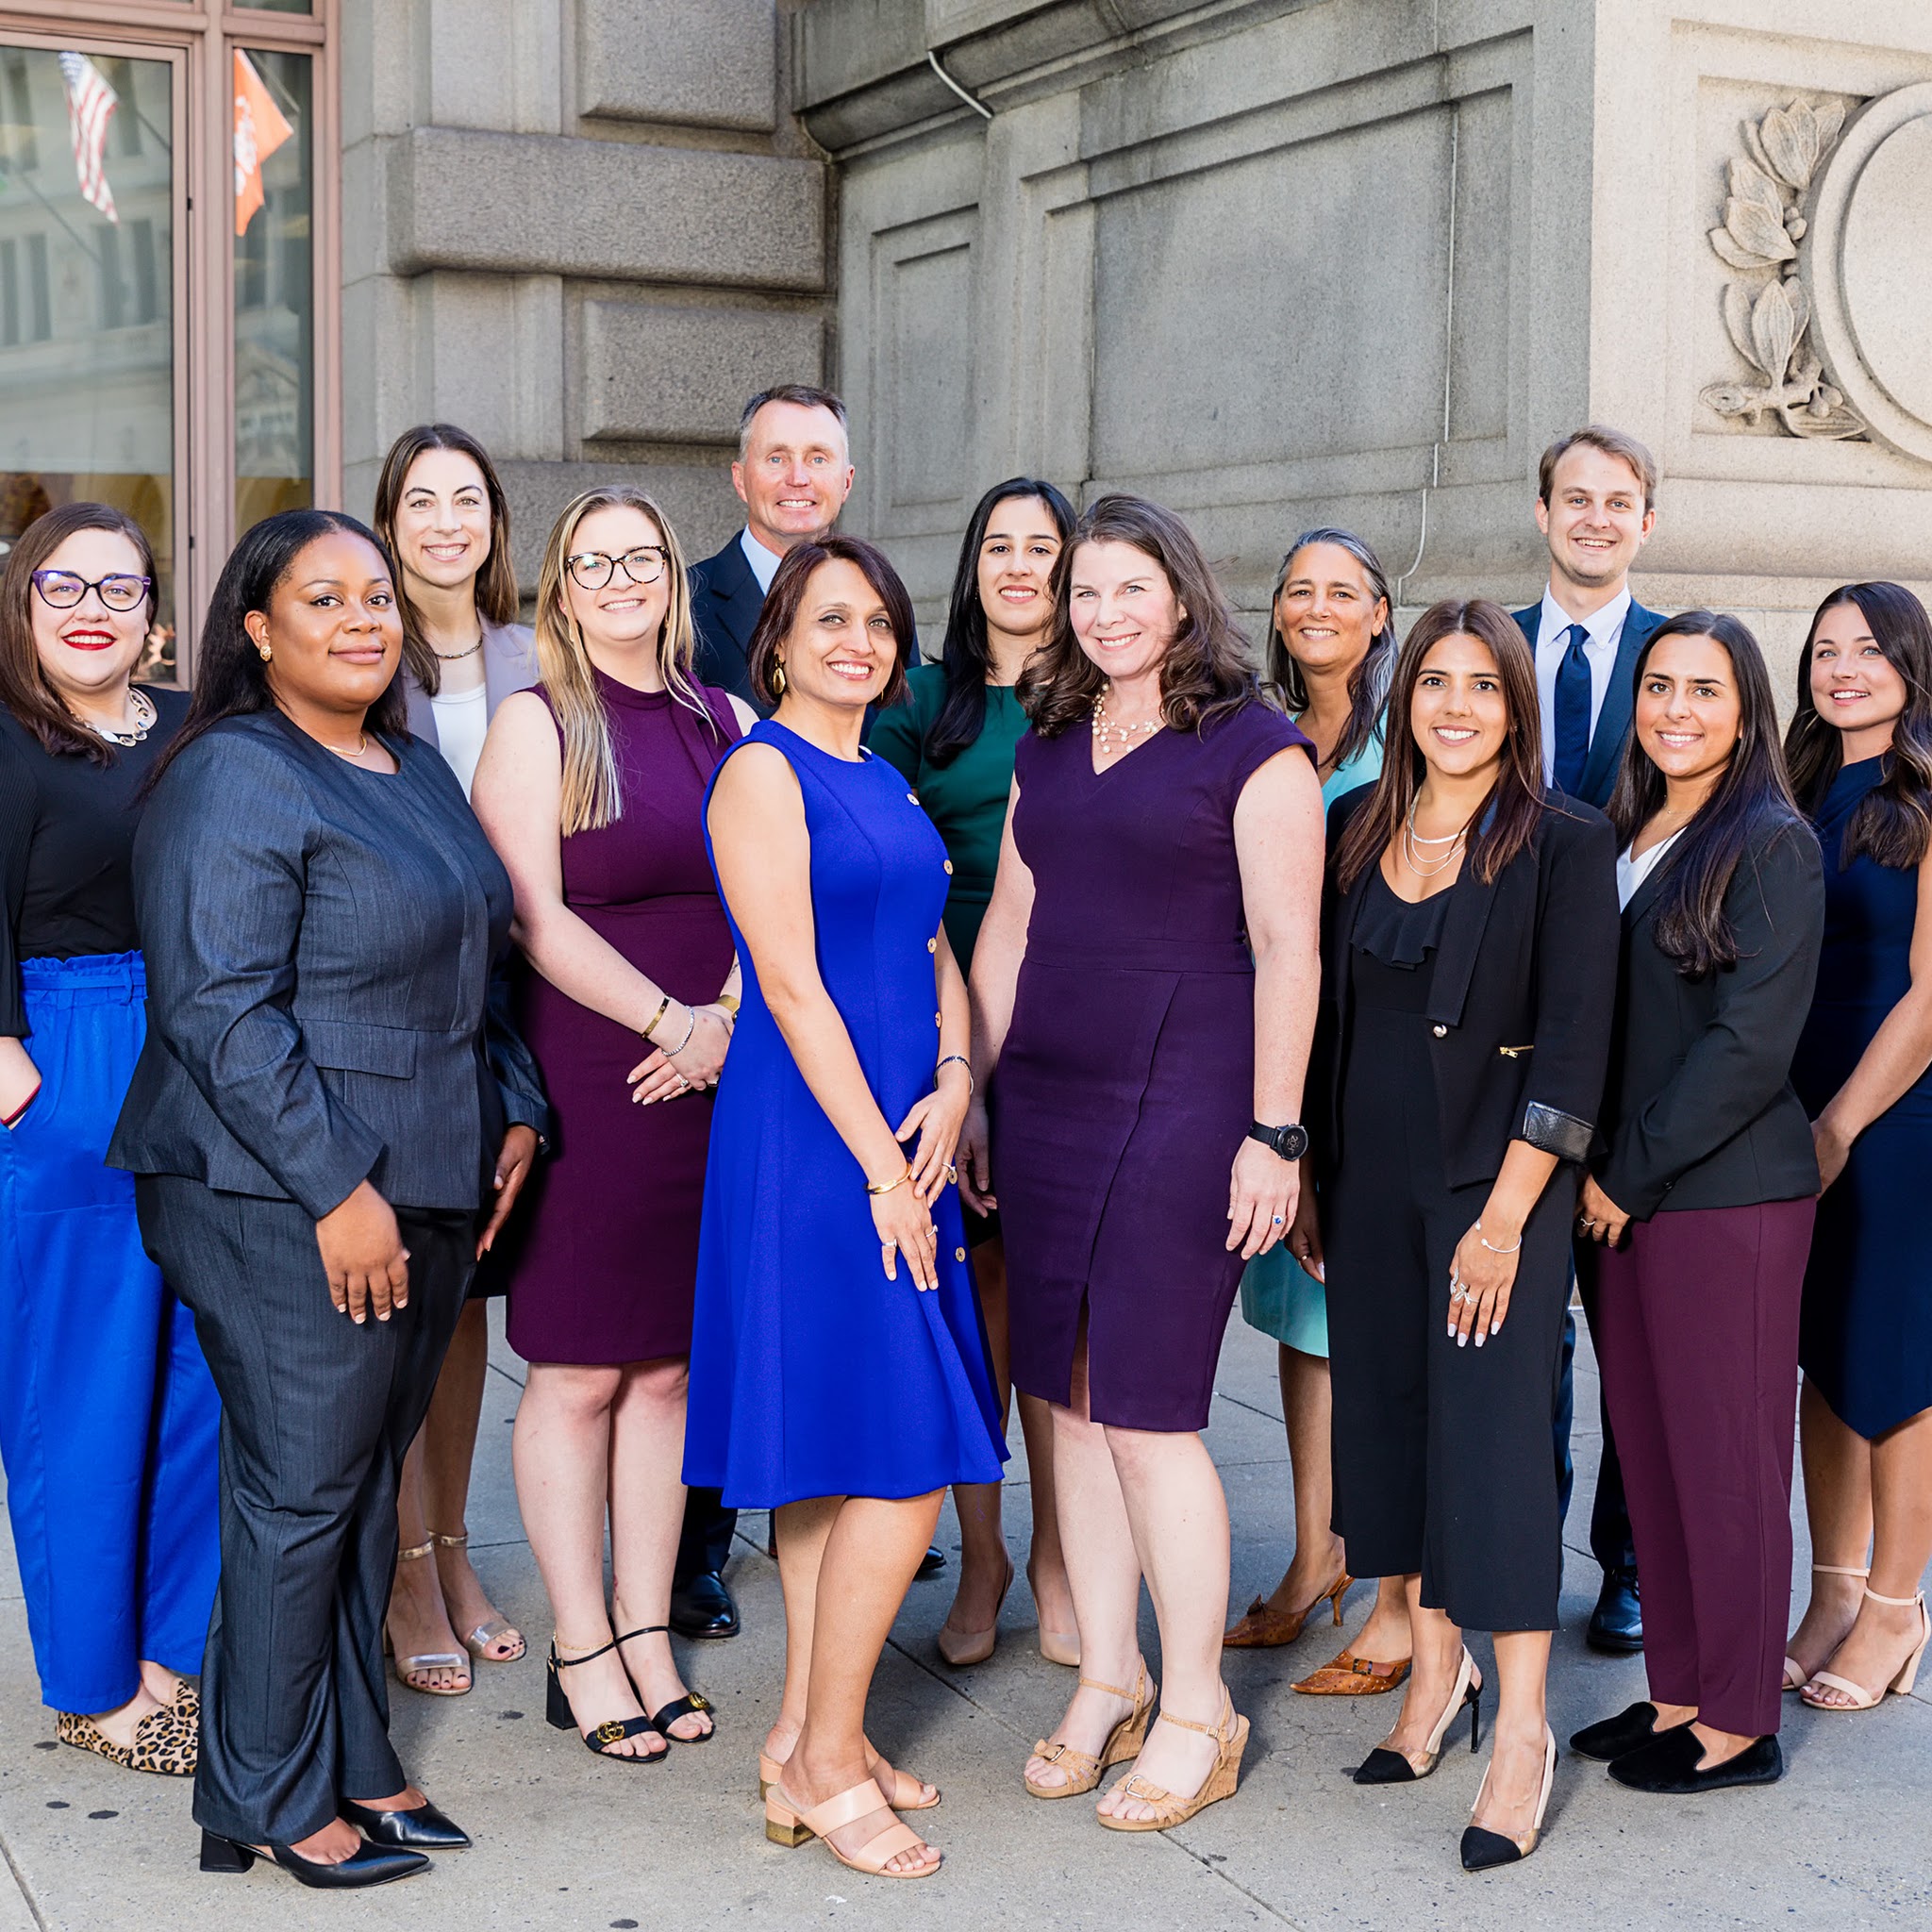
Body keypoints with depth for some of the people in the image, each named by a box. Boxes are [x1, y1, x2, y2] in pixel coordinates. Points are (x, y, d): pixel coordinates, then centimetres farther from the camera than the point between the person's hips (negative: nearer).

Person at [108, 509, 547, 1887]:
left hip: (428, 1192, 8)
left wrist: (514, 1113, 13)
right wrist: (336, 1187, -21)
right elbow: (220, 1009, -19)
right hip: (286, 1204, -8)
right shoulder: (233, 777, -12)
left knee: (370, 1481, 15)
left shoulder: (416, 770, 15)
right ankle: (270, 1802, 13)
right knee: (301, 1489, -1)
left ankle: (354, 1762, 26)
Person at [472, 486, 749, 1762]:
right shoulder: (537, 726, 0)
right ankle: (583, 1654, 11)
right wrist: (665, 1017, -13)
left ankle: (649, 1633, 19)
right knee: (578, 1369, 1)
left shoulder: (726, 725, 13)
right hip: (583, 1081, -4)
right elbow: (536, 916, -9)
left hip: (711, 1080, 4)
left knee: (667, 1366, 9)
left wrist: (727, 1017, -8)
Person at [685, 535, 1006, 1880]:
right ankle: (824, 1763, 2)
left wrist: (955, 1086, -3)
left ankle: (811, 1736, 21)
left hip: (894, 1135, 8)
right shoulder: (764, 771, -9)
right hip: (812, 1143, -8)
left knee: (842, 1458, 12)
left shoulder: (888, 785, 17)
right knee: (903, 1457, -9)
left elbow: (936, 954, 16)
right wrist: (882, 1167, -15)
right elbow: (790, 983, -14)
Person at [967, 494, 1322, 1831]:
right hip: (1044, 1102, 6)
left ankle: (1197, 1713, 8)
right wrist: (972, 1091, 13)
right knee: (1072, 1400, 8)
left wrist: (1273, 1131, -13)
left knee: (1148, 1409, -6)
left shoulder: (1253, 748, -5)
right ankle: (1107, 1684, 21)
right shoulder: (1049, 747, 14)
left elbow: (1287, 947, -9)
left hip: (1180, 1104, -6)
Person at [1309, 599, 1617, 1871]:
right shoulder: (1355, 830, 7)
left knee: (1492, 1426, -7)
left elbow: (1574, 1041, -11)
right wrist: (1302, 1173, 9)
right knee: (1388, 1416, 9)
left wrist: (1508, 1213, -16)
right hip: (1368, 1175, 5)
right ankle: (1437, 1670, 25)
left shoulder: (1565, 843, -8)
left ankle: (1523, 1731, 2)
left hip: (1496, 1178, -5)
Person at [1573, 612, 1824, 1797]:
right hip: (1629, 1191, 7)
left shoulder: (1771, 844, -9)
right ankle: (1679, 1690, 23)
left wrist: (1630, 1173, -12)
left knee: (1724, 1448, 1)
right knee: (1649, 1439, 11)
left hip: (1729, 1195, -7)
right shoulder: (1622, 838, 12)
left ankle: (1739, 1723, 12)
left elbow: (1751, 1042, -15)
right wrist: (1601, 1171, 5)